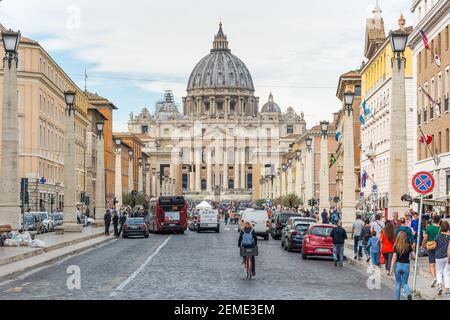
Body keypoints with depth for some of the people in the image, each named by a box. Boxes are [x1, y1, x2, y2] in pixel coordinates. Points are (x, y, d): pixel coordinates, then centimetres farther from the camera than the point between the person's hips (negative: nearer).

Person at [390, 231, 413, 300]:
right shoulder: (408, 246, -4)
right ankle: (409, 293, -20)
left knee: (398, 283, 14)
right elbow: (413, 255, -1)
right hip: (406, 265, 1)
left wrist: (392, 267, -5)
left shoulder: (396, 246, -9)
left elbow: (394, 258, -10)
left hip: (398, 265, -1)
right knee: (404, 283, 9)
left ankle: (398, 298, 16)